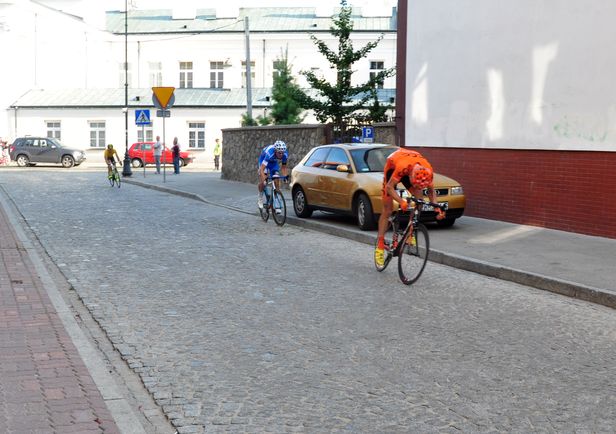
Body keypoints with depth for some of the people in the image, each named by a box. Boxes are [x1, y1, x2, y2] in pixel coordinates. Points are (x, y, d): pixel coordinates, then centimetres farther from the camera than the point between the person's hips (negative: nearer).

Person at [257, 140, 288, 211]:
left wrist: (285, 176, -27)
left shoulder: (285, 155, -30)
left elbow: (284, 167, -12)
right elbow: (262, 169, -45)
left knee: (277, 181, -8)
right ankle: (260, 197, 7)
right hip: (263, 160, -4)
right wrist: (263, 179, -56)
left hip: (273, 162, 4)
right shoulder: (269, 153, -43)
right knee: (263, 181, -18)